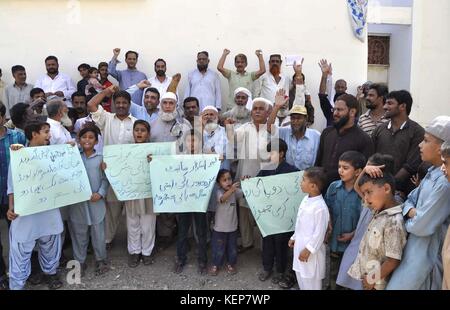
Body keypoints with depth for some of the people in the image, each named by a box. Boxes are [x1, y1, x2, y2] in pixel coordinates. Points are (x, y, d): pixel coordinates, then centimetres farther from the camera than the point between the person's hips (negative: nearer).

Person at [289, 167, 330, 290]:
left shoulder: (320, 207, -27)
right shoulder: (306, 199, 1)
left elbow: (319, 233, -22)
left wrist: (308, 250, -18)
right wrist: (294, 238, 19)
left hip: (310, 250, -9)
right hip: (300, 245, 9)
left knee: (311, 281, 8)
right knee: (300, 276, 24)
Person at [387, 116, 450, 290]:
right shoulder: (432, 172, 5)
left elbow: (421, 226, -26)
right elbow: (411, 199, 11)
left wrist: (408, 223, -4)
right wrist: (412, 212, -11)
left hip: (427, 255, -9)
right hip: (416, 248, 9)